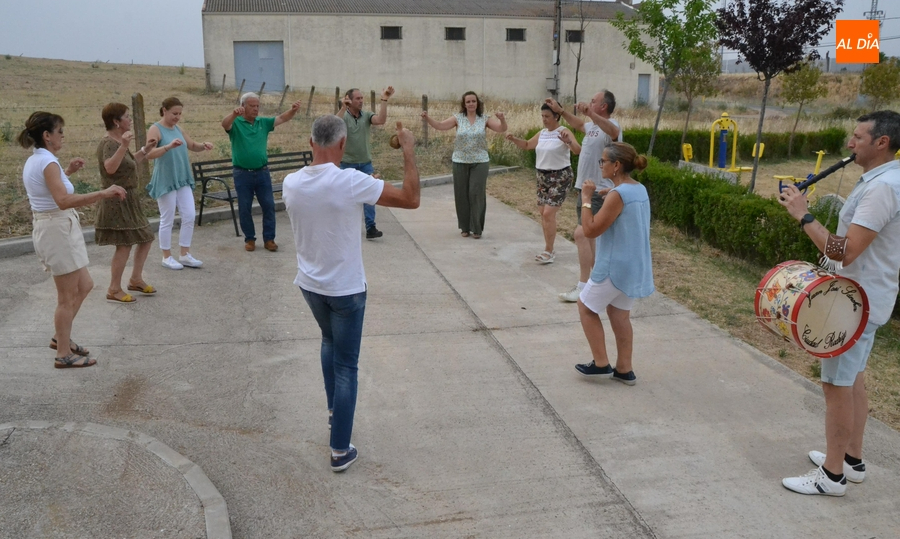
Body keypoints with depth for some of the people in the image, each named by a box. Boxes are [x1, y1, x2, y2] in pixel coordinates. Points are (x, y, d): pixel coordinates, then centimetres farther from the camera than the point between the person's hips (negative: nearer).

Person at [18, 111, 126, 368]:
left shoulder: (34, 161, 11)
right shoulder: (48, 162, -20)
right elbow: (63, 201, -33)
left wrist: (67, 172, 18)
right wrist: (102, 193, -38)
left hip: (55, 228, 10)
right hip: (58, 229, -10)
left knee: (84, 286, 19)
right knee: (68, 296, 1)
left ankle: (61, 337, 30)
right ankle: (64, 354, 12)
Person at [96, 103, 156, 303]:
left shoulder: (118, 142, 13)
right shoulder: (108, 143, -17)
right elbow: (110, 168, -35)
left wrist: (144, 150, 26)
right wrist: (124, 146, -43)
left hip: (128, 199, 11)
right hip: (117, 201, -10)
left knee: (146, 238, 14)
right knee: (124, 245, -9)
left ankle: (135, 279, 25)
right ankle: (114, 290, 1)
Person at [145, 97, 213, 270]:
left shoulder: (178, 129, 12)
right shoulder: (155, 129, -10)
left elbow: (192, 146, 22)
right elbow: (149, 154, -23)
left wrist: (203, 145, 0)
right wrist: (169, 146, -37)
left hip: (183, 180, 7)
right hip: (165, 181, -7)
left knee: (189, 216, 4)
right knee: (167, 220, 1)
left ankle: (185, 255, 15)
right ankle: (167, 257, 14)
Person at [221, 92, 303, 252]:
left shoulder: (263, 123, 7)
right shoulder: (236, 123, -5)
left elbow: (282, 118, -3)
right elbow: (225, 124, -26)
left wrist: (293, 110, -24)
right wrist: (234, 114, -48)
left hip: (262, 172, 3)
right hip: (243, 174, -3)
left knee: (268, 205, 3)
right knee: (245, 208, 5)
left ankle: (269, 239, 13)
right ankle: (249, 239, 18)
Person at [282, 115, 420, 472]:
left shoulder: (291, 183, -8)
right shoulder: (351, 181, -23)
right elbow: (411, 199, -19)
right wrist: (409, 151, -11)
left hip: (309, 284, 5)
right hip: (346, 289, -5)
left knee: (329, 341, 31)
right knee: (345, 366, 5)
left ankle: (334, 410, 42)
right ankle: (340, 451, 11)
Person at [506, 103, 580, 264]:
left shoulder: (564, 132, -13)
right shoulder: (541, 133, 8)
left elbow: (578, 151, -25)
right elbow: (527, 145, 24)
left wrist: (568, 141, -45)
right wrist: (514, 139, 5)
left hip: (560, 177, -8)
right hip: (542, 176, 8)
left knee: (549, 213, -13)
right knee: (543, 212, 9)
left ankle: (549, 251, -4)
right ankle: (549, 249, 19)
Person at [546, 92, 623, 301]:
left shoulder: (610, 125, -17)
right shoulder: (592, 125, 12)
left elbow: (614, 131, -43)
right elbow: (579, 125, 36)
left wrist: (590, 113, -57)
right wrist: (560, 110, 31)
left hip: (598, 192, -11)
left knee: (581, 233, -19)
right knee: (586, 235, 17)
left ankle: (583, 287, -15)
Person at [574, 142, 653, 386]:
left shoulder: (618, 195, -21)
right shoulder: (640, 190, 7)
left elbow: (591, 230, -20)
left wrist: (586, 199, -13)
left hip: (615, 267, -9)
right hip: (634, 266, 9)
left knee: (586, 307, 8)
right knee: (619, 314, 16)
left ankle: (601, 364, 11)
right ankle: (624, 370, 20)